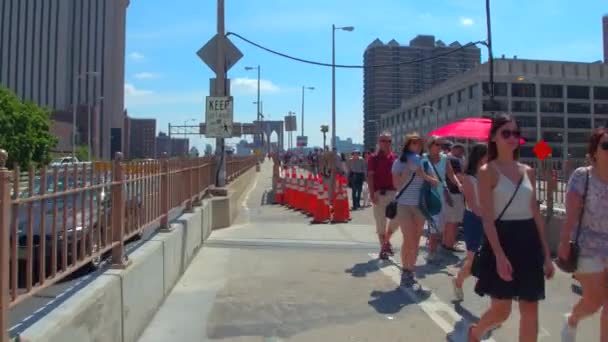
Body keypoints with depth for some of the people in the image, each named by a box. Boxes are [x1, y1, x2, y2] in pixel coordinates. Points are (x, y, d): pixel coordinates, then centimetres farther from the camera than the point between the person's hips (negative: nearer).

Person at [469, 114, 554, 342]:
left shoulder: (528, 171, 10)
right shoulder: (488, 171, -7)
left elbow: (536, 214, 11)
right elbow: (487, 219, -13)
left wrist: (546, 254, 9)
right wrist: (499, 255, -22)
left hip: (529, 242, 6)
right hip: (502, 240, -5)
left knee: (530, 311, 6)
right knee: (501, 311, 3)